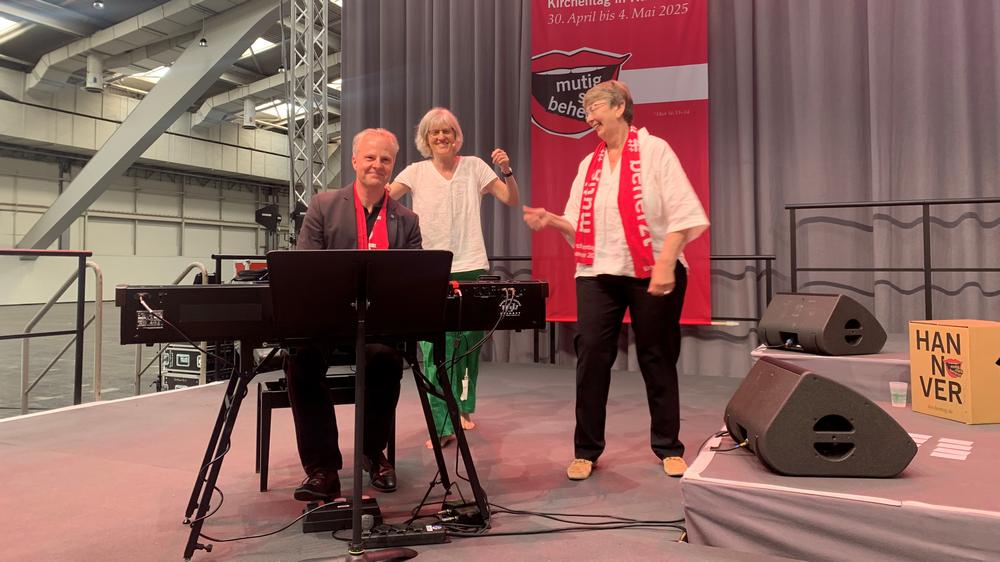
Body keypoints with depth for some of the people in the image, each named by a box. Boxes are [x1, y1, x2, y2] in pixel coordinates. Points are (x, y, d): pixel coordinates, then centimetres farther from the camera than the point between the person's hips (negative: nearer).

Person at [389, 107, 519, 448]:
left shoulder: (474, 167, 6)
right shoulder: (417, 172, 6)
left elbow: (511, 199, 3)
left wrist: (507, 171, -14)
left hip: (471, 268, 1)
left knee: (469, 343, 10)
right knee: (434, 349, -7)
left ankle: (464, 407, 31)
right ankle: (443, 426, -3)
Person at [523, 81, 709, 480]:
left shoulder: (654, 150, 0)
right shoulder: (588, 164, 14)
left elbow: (682, 213, -8)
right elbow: (579, 226, 11)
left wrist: (665, 264, -19)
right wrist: (551, 220, -8)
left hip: (652, 272, -4)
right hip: (598, 273, 4)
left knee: (657, 359, 5)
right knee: (591, 357, -2)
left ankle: (669, 448, 21)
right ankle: (586, 450, 10)